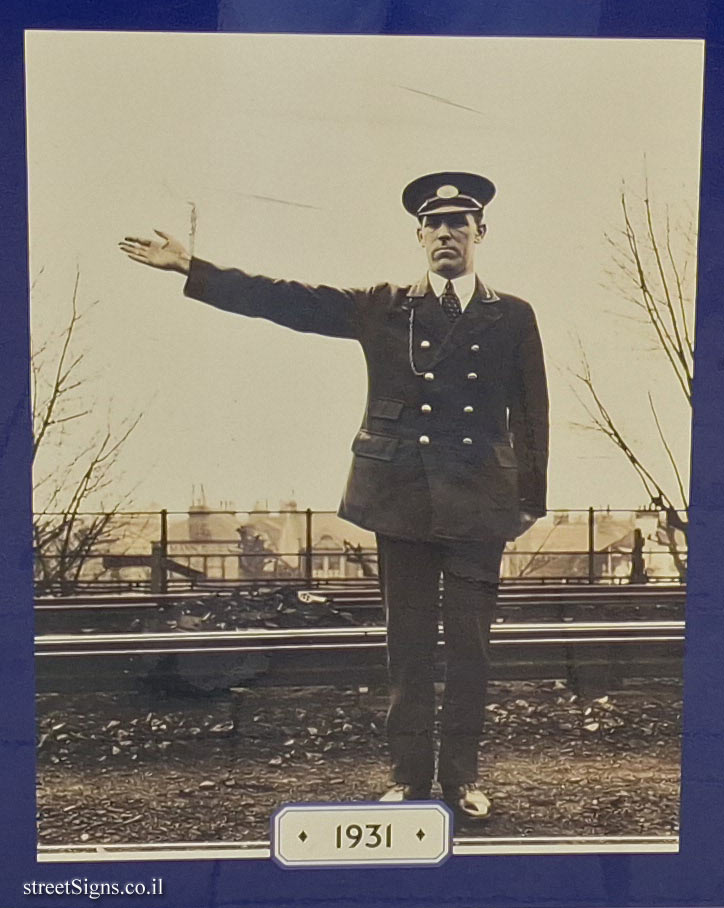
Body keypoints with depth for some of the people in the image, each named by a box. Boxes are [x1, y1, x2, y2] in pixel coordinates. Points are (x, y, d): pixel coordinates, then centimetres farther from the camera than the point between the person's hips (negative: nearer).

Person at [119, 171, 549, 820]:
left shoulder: (512, 317, 9)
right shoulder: (383, 309, 8)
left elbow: (532, 414, 10)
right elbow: (287, 301, 4)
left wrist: (530, 499, 5)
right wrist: (191, 268, 0)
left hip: (477, 505, 0)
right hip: (402, 500, 0)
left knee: (469, 644, 4)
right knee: (408, 643, 7)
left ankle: (462, 776, 18)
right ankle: (409, 775, 18)